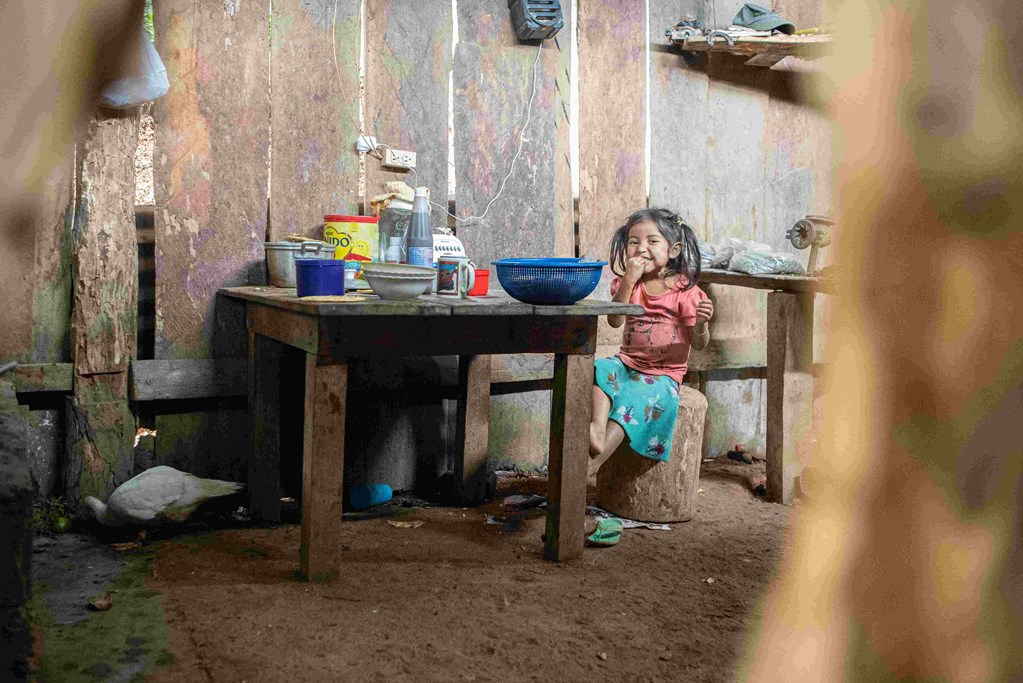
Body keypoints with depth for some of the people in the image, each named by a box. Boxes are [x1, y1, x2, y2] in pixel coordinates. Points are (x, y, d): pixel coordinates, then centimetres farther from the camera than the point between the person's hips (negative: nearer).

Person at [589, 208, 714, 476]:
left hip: (663, 373, -4)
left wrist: (701, 323, -28)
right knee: (600, 368, -25)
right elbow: (615, 321, -9)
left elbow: (698, 343, -5)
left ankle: (594, 460, -39)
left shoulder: (685, 291, -5)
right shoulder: (626, 283, 7)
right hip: (627, 362, 4)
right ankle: (597, 427, -46)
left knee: (641, 394, -30)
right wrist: (628, 281, -17)